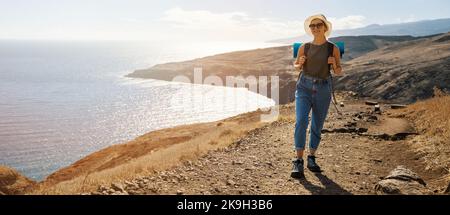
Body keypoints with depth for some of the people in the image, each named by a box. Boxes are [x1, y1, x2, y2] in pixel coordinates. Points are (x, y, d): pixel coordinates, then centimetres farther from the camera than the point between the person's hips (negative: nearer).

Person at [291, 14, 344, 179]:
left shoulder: (333, 48, 1)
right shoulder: (304, 47, 3)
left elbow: (339, 72, 5)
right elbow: (297, 67, 16)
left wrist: (334, 64, -18)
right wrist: (300, 63, -9)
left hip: (323, 91, 1)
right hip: (304, 88, -1)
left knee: (317, 127, 8)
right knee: (301, 122, -18)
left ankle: (311, 160, 26)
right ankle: (298, 163, -13)